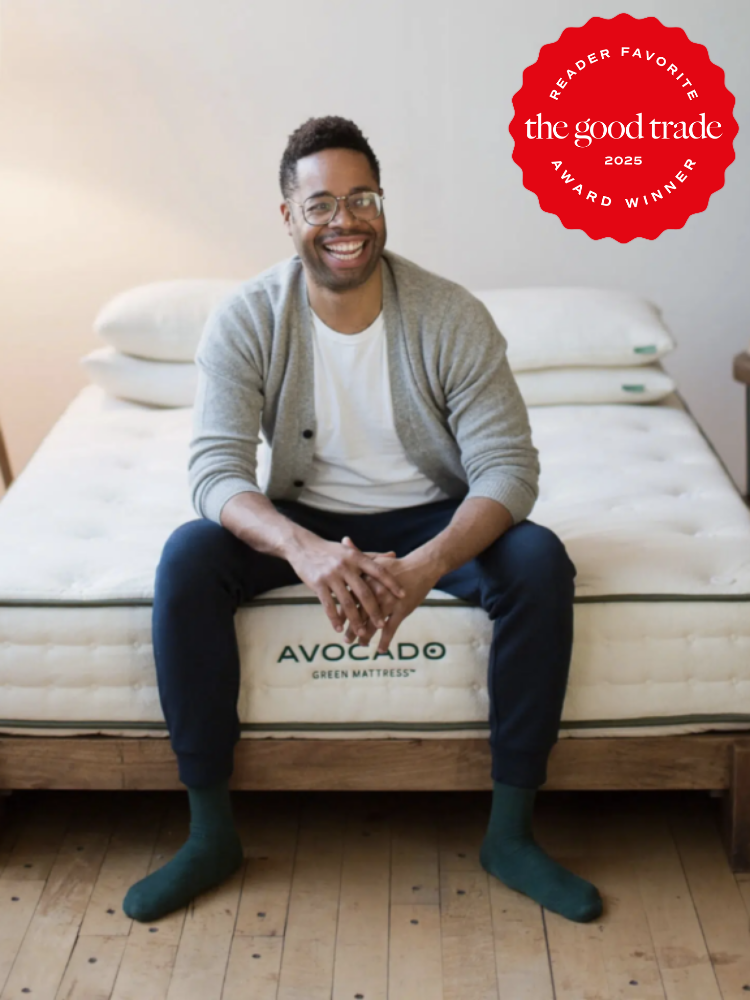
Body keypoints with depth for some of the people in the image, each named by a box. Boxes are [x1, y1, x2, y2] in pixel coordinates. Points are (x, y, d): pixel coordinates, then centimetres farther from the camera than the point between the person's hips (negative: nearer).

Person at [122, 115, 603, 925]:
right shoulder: (245, 320, -14)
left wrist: (426, 565, -40)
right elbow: (216, 468, -22)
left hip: (430, 518, 0)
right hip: (304, 518, 1)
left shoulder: (452, 318, -16)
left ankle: (510, 833, -13)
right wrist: (305, 550, -44)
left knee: (540, 563, -29)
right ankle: (210, 832, -13)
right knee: (186, 559, -27)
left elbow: (507, 465, -19)